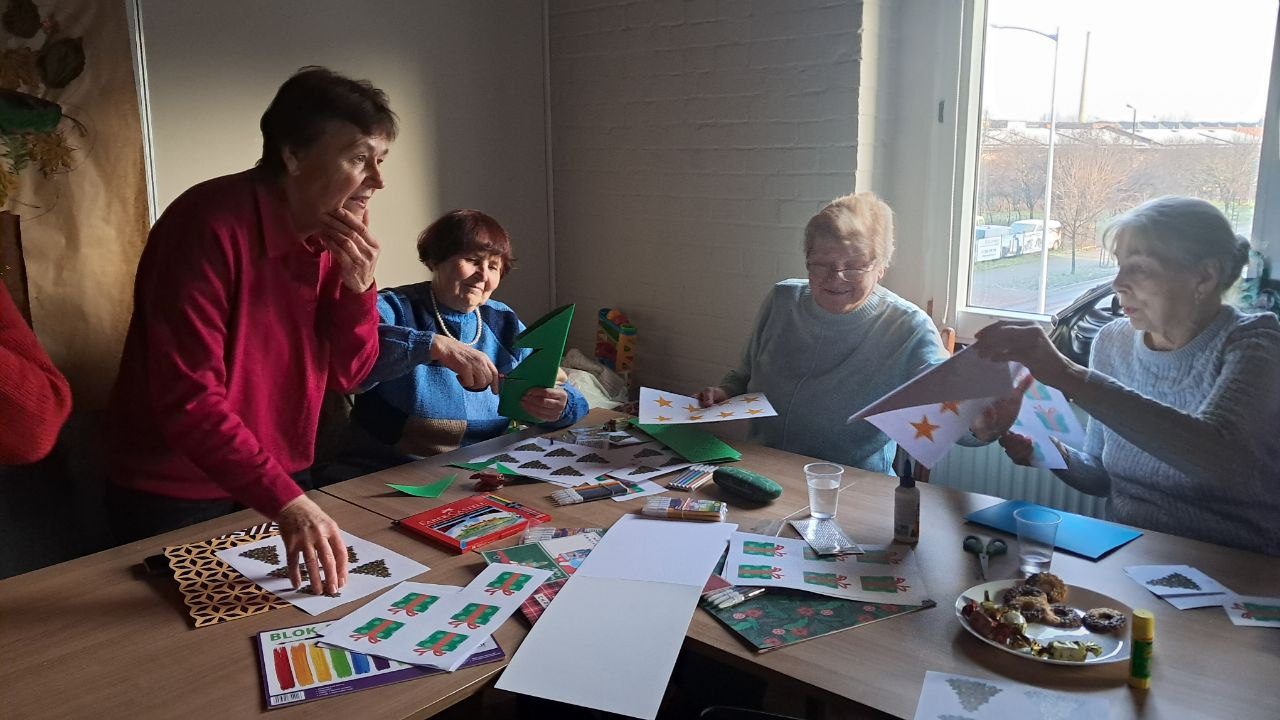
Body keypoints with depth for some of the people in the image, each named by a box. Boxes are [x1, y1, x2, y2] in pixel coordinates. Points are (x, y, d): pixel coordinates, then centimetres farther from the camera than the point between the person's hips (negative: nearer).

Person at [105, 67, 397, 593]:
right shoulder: (211, 225, -23)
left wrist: (359, 287, -16)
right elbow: (187, 398, -28)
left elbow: (346, 374, 0)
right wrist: (286, 501, -35)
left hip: (279, 491, 6)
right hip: (176, 505, -6)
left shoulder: (334, 235, -3)